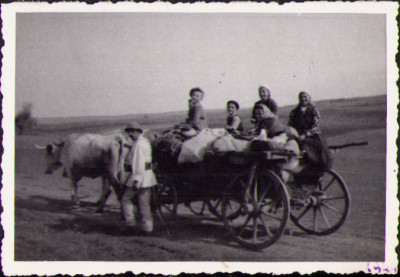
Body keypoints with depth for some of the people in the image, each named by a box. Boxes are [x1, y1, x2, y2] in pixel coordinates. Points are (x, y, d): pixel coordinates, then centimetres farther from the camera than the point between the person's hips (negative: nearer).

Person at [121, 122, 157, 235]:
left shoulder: (138, 144, -15)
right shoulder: (145, 141, 15)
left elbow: (139, 163, -22)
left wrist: (136, 180, -25)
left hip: (139, 175, -9)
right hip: (148, 175, 9)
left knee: (126, 198, 2)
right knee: (144, 203, 10)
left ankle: (131, 223, 0)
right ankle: (147, 227, 10)